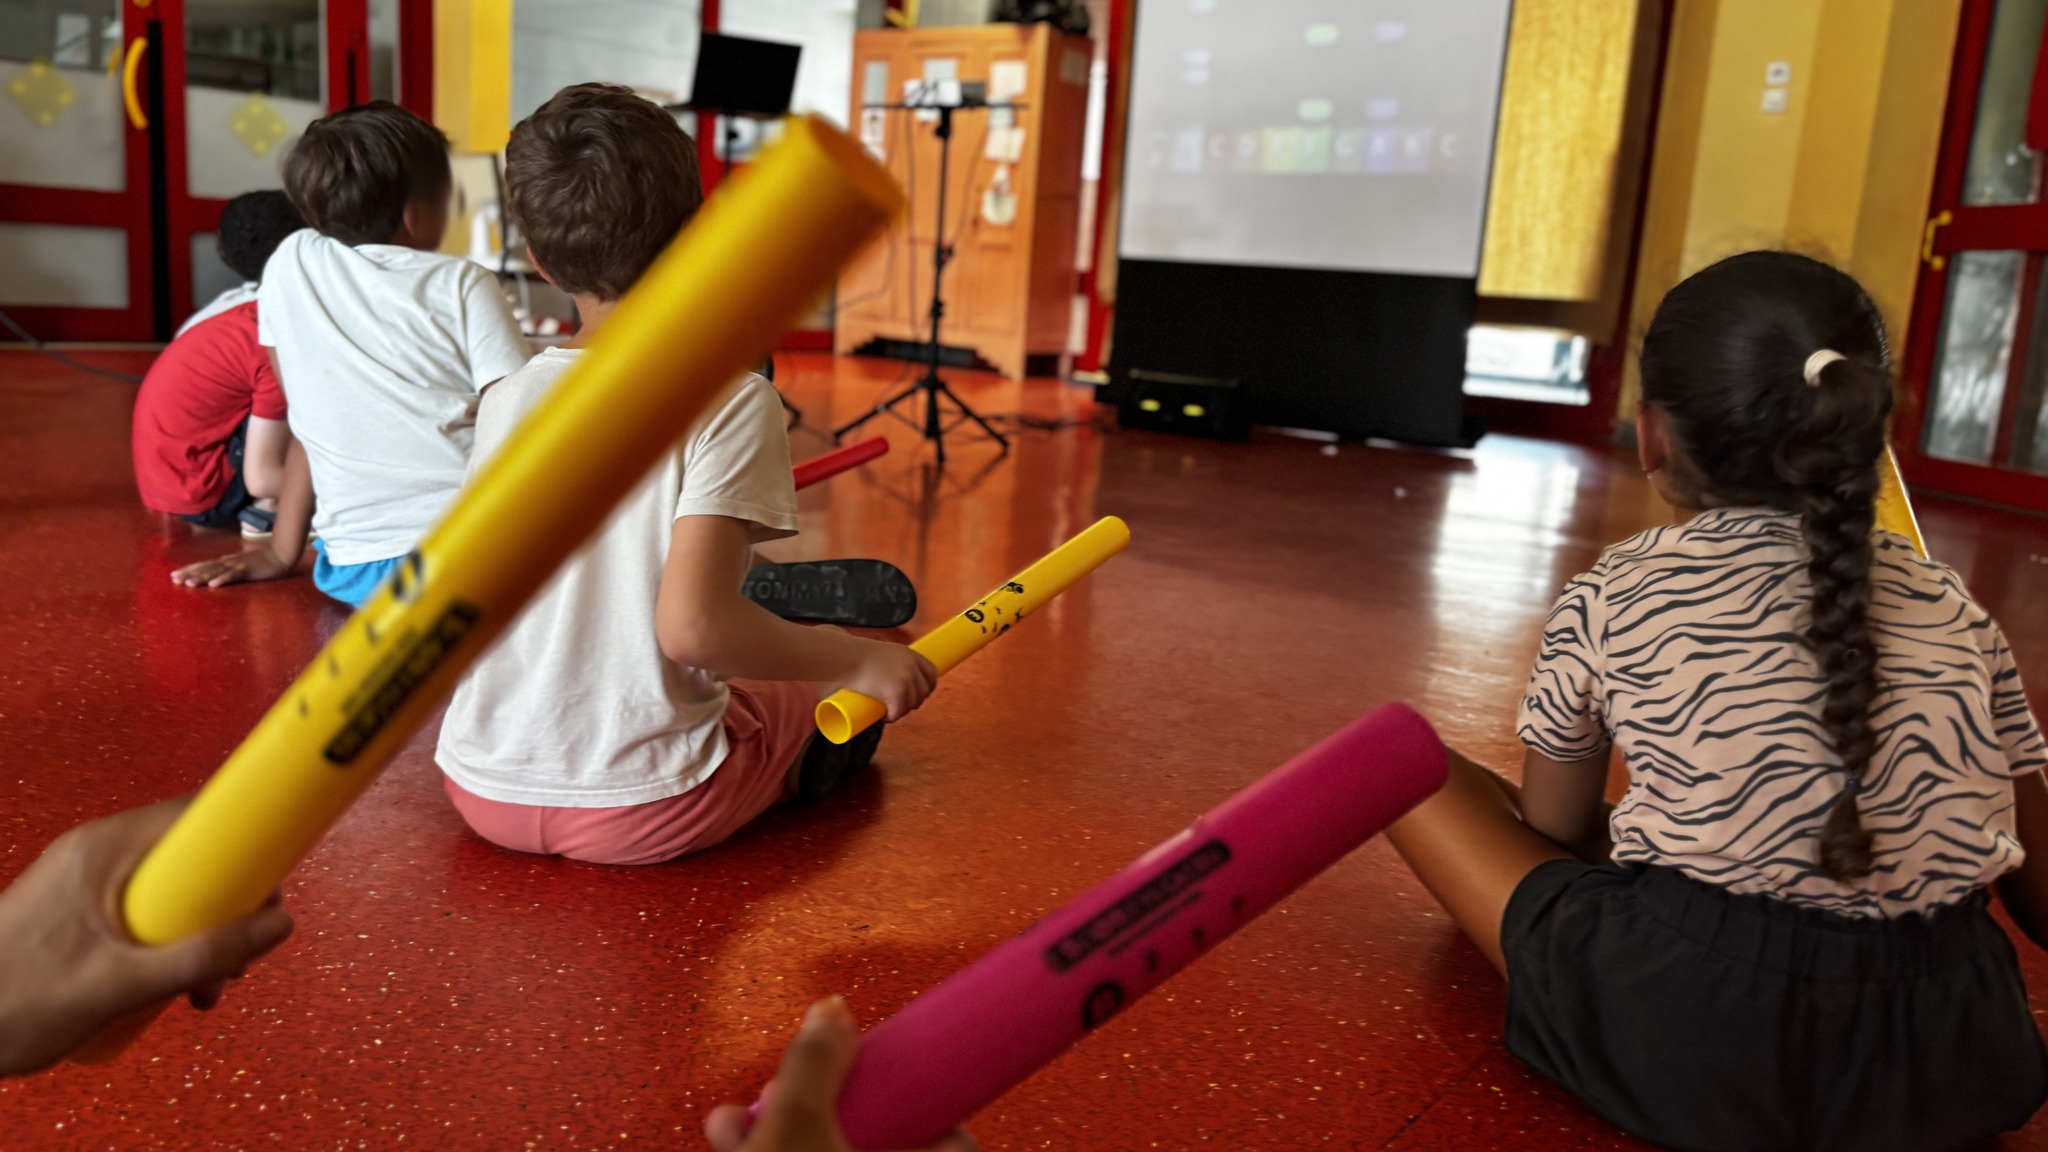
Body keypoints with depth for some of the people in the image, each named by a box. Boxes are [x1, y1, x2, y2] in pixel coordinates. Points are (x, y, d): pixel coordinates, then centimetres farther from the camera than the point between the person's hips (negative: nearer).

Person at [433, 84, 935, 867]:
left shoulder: (507, 399, -3)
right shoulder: (729, 402, -18)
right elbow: (690, 623, -27)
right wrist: (860, 660, -13)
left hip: (482, 789, 4)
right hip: (642, 812, -4)